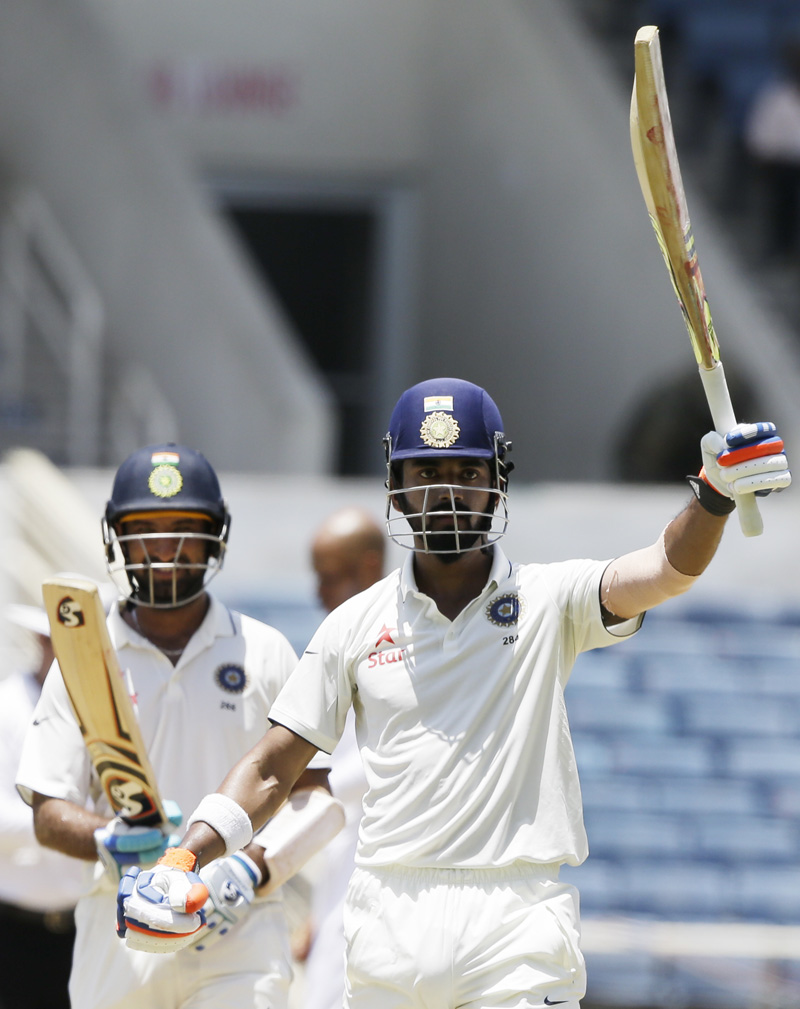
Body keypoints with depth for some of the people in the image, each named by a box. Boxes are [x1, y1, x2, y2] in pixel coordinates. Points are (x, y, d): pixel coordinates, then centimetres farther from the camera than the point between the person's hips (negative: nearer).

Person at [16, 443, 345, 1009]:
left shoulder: (264, 654, 8)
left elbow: (314, 797, 5)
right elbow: (49, 813, 3)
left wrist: (252, 867, -13)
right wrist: (111, 843, -18)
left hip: (239, 932, -1)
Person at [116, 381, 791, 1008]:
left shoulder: (547, 602, 5)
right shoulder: (356, 624, 10)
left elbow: (667, 571, -12)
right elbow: (273, 767, 11)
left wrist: (715, 495, -33)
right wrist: (184, 860, -4)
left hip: (519, 926, -2)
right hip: (389, 920, 2)